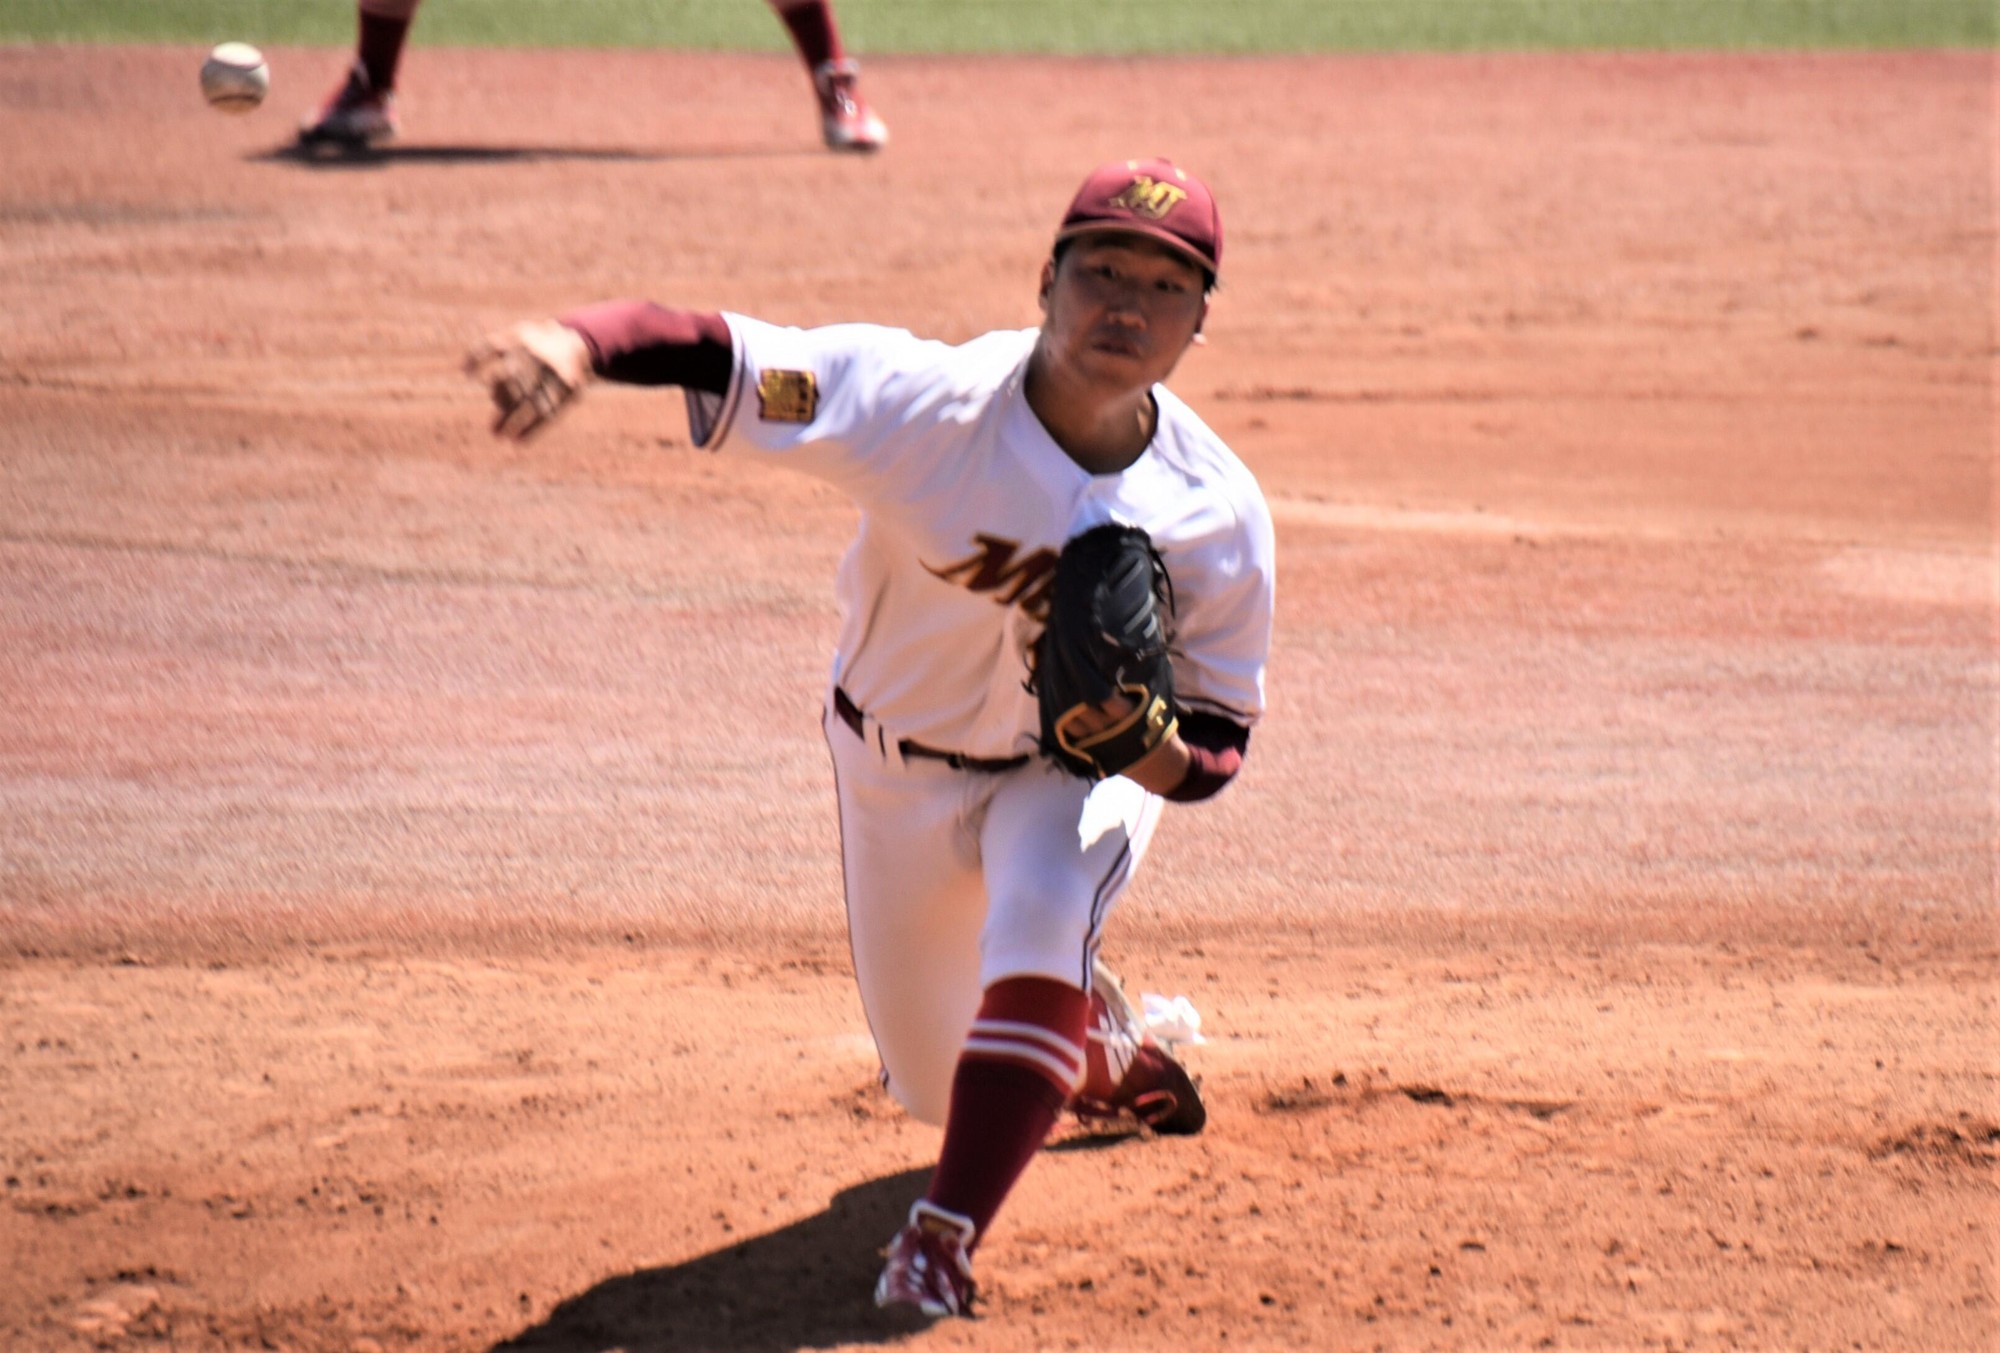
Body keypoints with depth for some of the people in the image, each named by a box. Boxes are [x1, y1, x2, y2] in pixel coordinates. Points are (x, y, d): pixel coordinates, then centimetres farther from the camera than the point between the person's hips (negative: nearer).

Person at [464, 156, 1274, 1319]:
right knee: (938, 1082, 17)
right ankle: (1104, 1046, 53)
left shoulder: (1220, 513, -26)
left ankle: (947, 1237, -28)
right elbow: (724, 358, -43)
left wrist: (1148, 744, -40)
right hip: (896, 762, 1)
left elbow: (1217, 749, -15)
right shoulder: (925, 401, -33)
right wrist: (578, 343, -65)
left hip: (1077, 766, -1)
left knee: (1040, 923, -36)